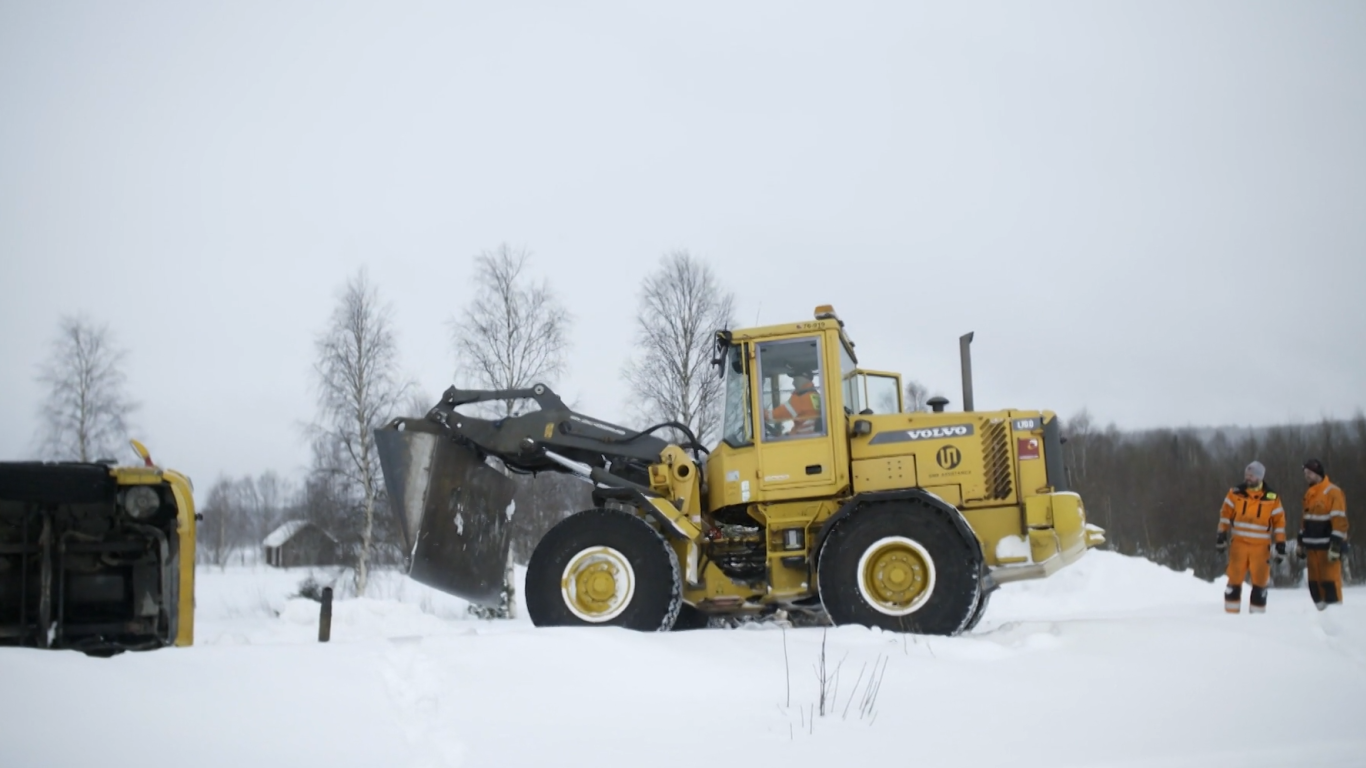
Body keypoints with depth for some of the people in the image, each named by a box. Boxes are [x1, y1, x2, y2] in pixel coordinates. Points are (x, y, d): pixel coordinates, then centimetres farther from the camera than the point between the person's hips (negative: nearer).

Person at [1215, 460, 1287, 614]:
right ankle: (1231, 613, 7)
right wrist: (1222, 535, 1)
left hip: (1261, 546, 0)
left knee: (1260, 582, 3)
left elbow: (1279, 521, 5)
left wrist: (1281, 544, 1)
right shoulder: (1236, 493, 1)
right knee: (1234, 580, -1)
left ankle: (1257, 615, 13)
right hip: (1239, 543, 0)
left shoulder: (1272, 498, 0)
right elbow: (1225, 513, 7)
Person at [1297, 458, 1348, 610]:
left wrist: (1336, 545, -20)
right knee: (1315, 582, 8)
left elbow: (1340, 521, -15)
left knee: (1330, 581, -8)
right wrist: (1300, 542, 20)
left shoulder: (1333, 493, -10)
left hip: (1328, 546, -8)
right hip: (1312, 547, 8)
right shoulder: (1309, 494, 15)